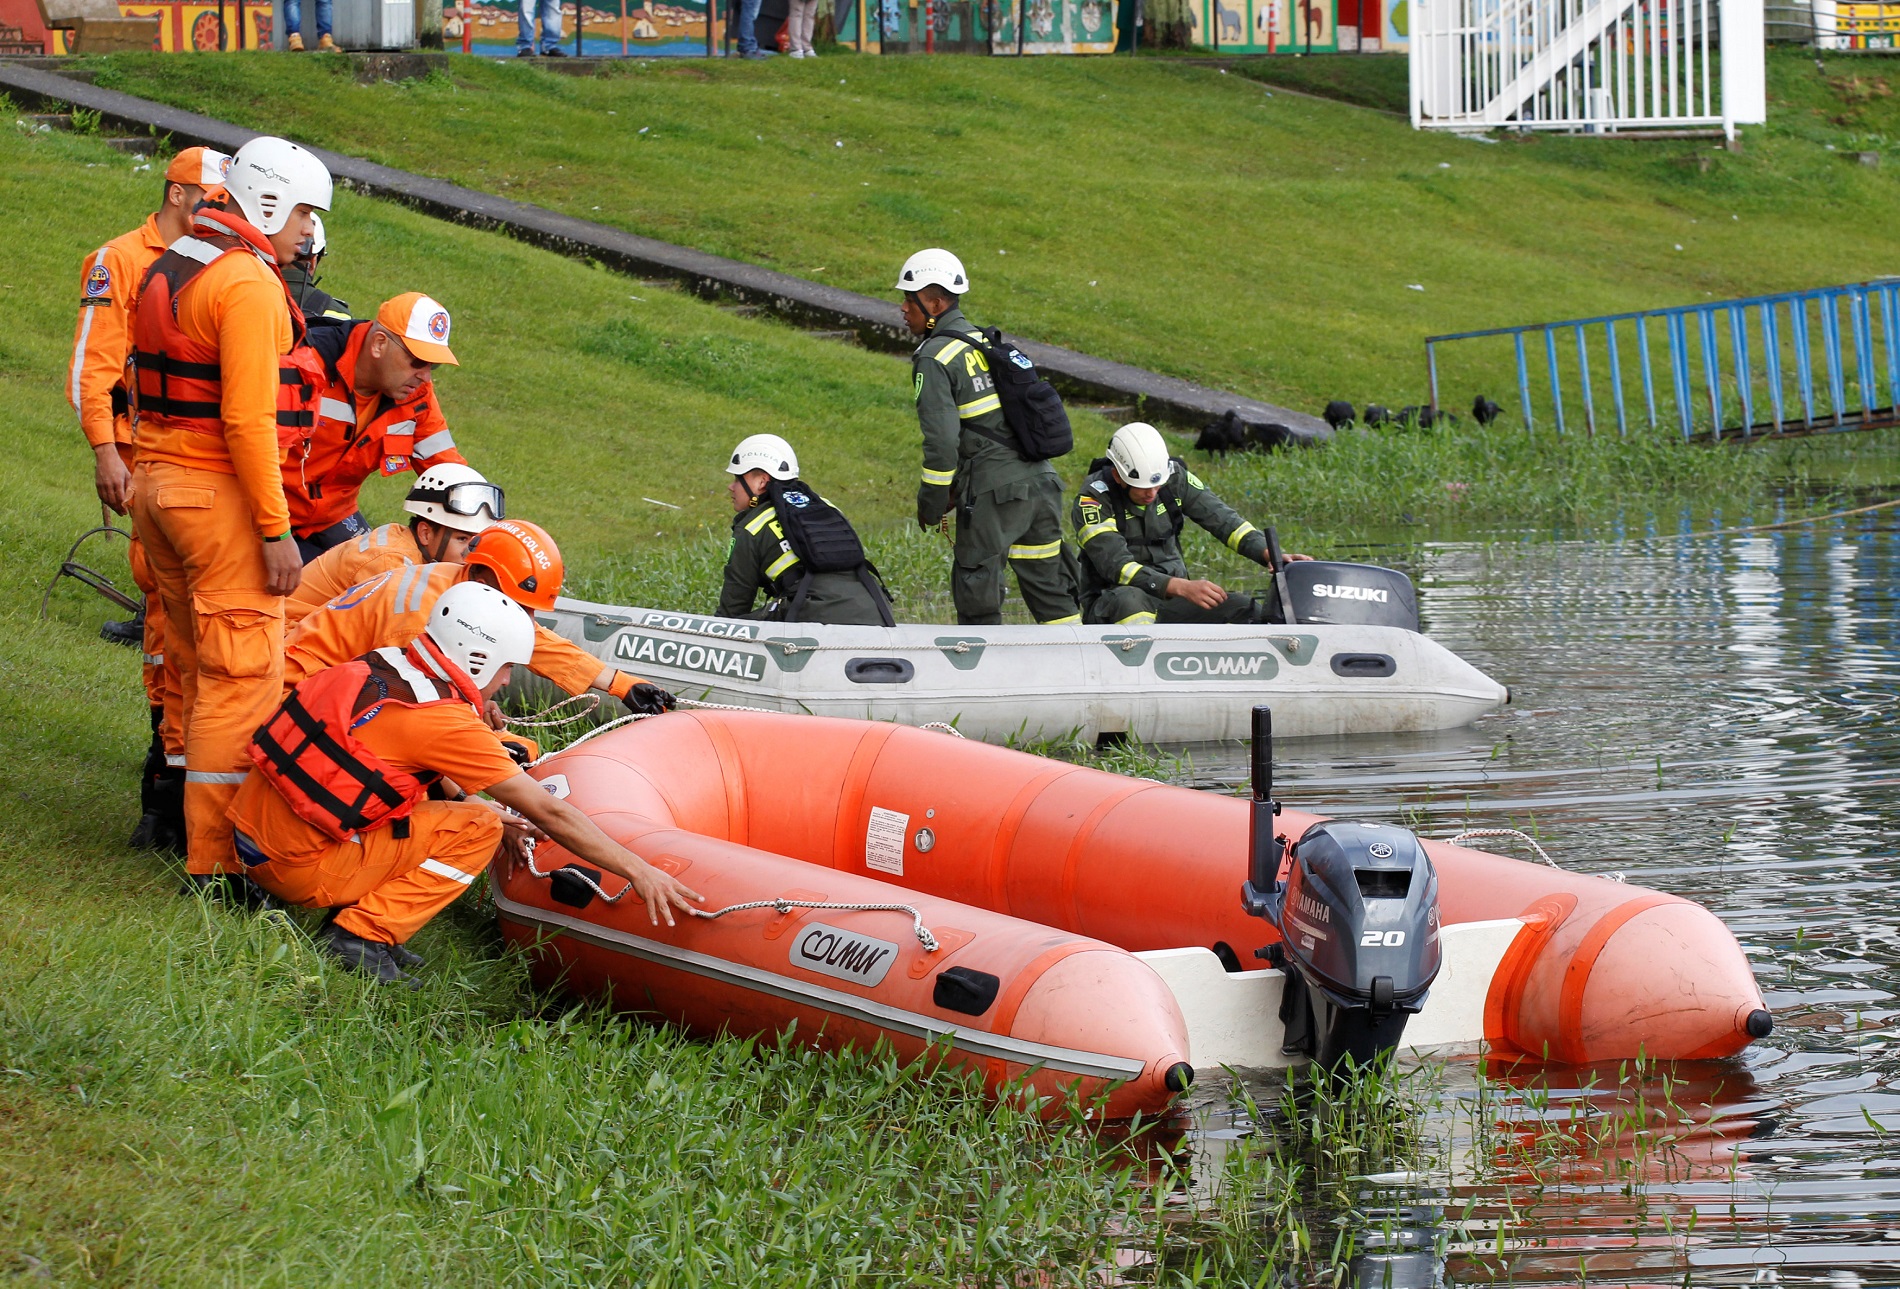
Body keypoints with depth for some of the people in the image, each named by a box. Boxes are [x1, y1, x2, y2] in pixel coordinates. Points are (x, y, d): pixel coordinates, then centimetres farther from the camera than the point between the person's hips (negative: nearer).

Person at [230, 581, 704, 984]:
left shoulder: (385, 666, 6)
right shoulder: (442, 719, -17)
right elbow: (548, 813, -12)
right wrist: (638, 871, -6)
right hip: (296, 868, -8)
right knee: (477, 829, -5)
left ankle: (356, 914, 12)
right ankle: (360, 936, -7)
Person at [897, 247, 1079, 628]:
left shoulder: (934, 358, -7)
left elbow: (942, 441, -14)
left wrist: (930, 505, -3)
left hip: (994, 495, -8)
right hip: (1041, 482, 8)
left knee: (976, 594, 2)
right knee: (1048, 585, 13)